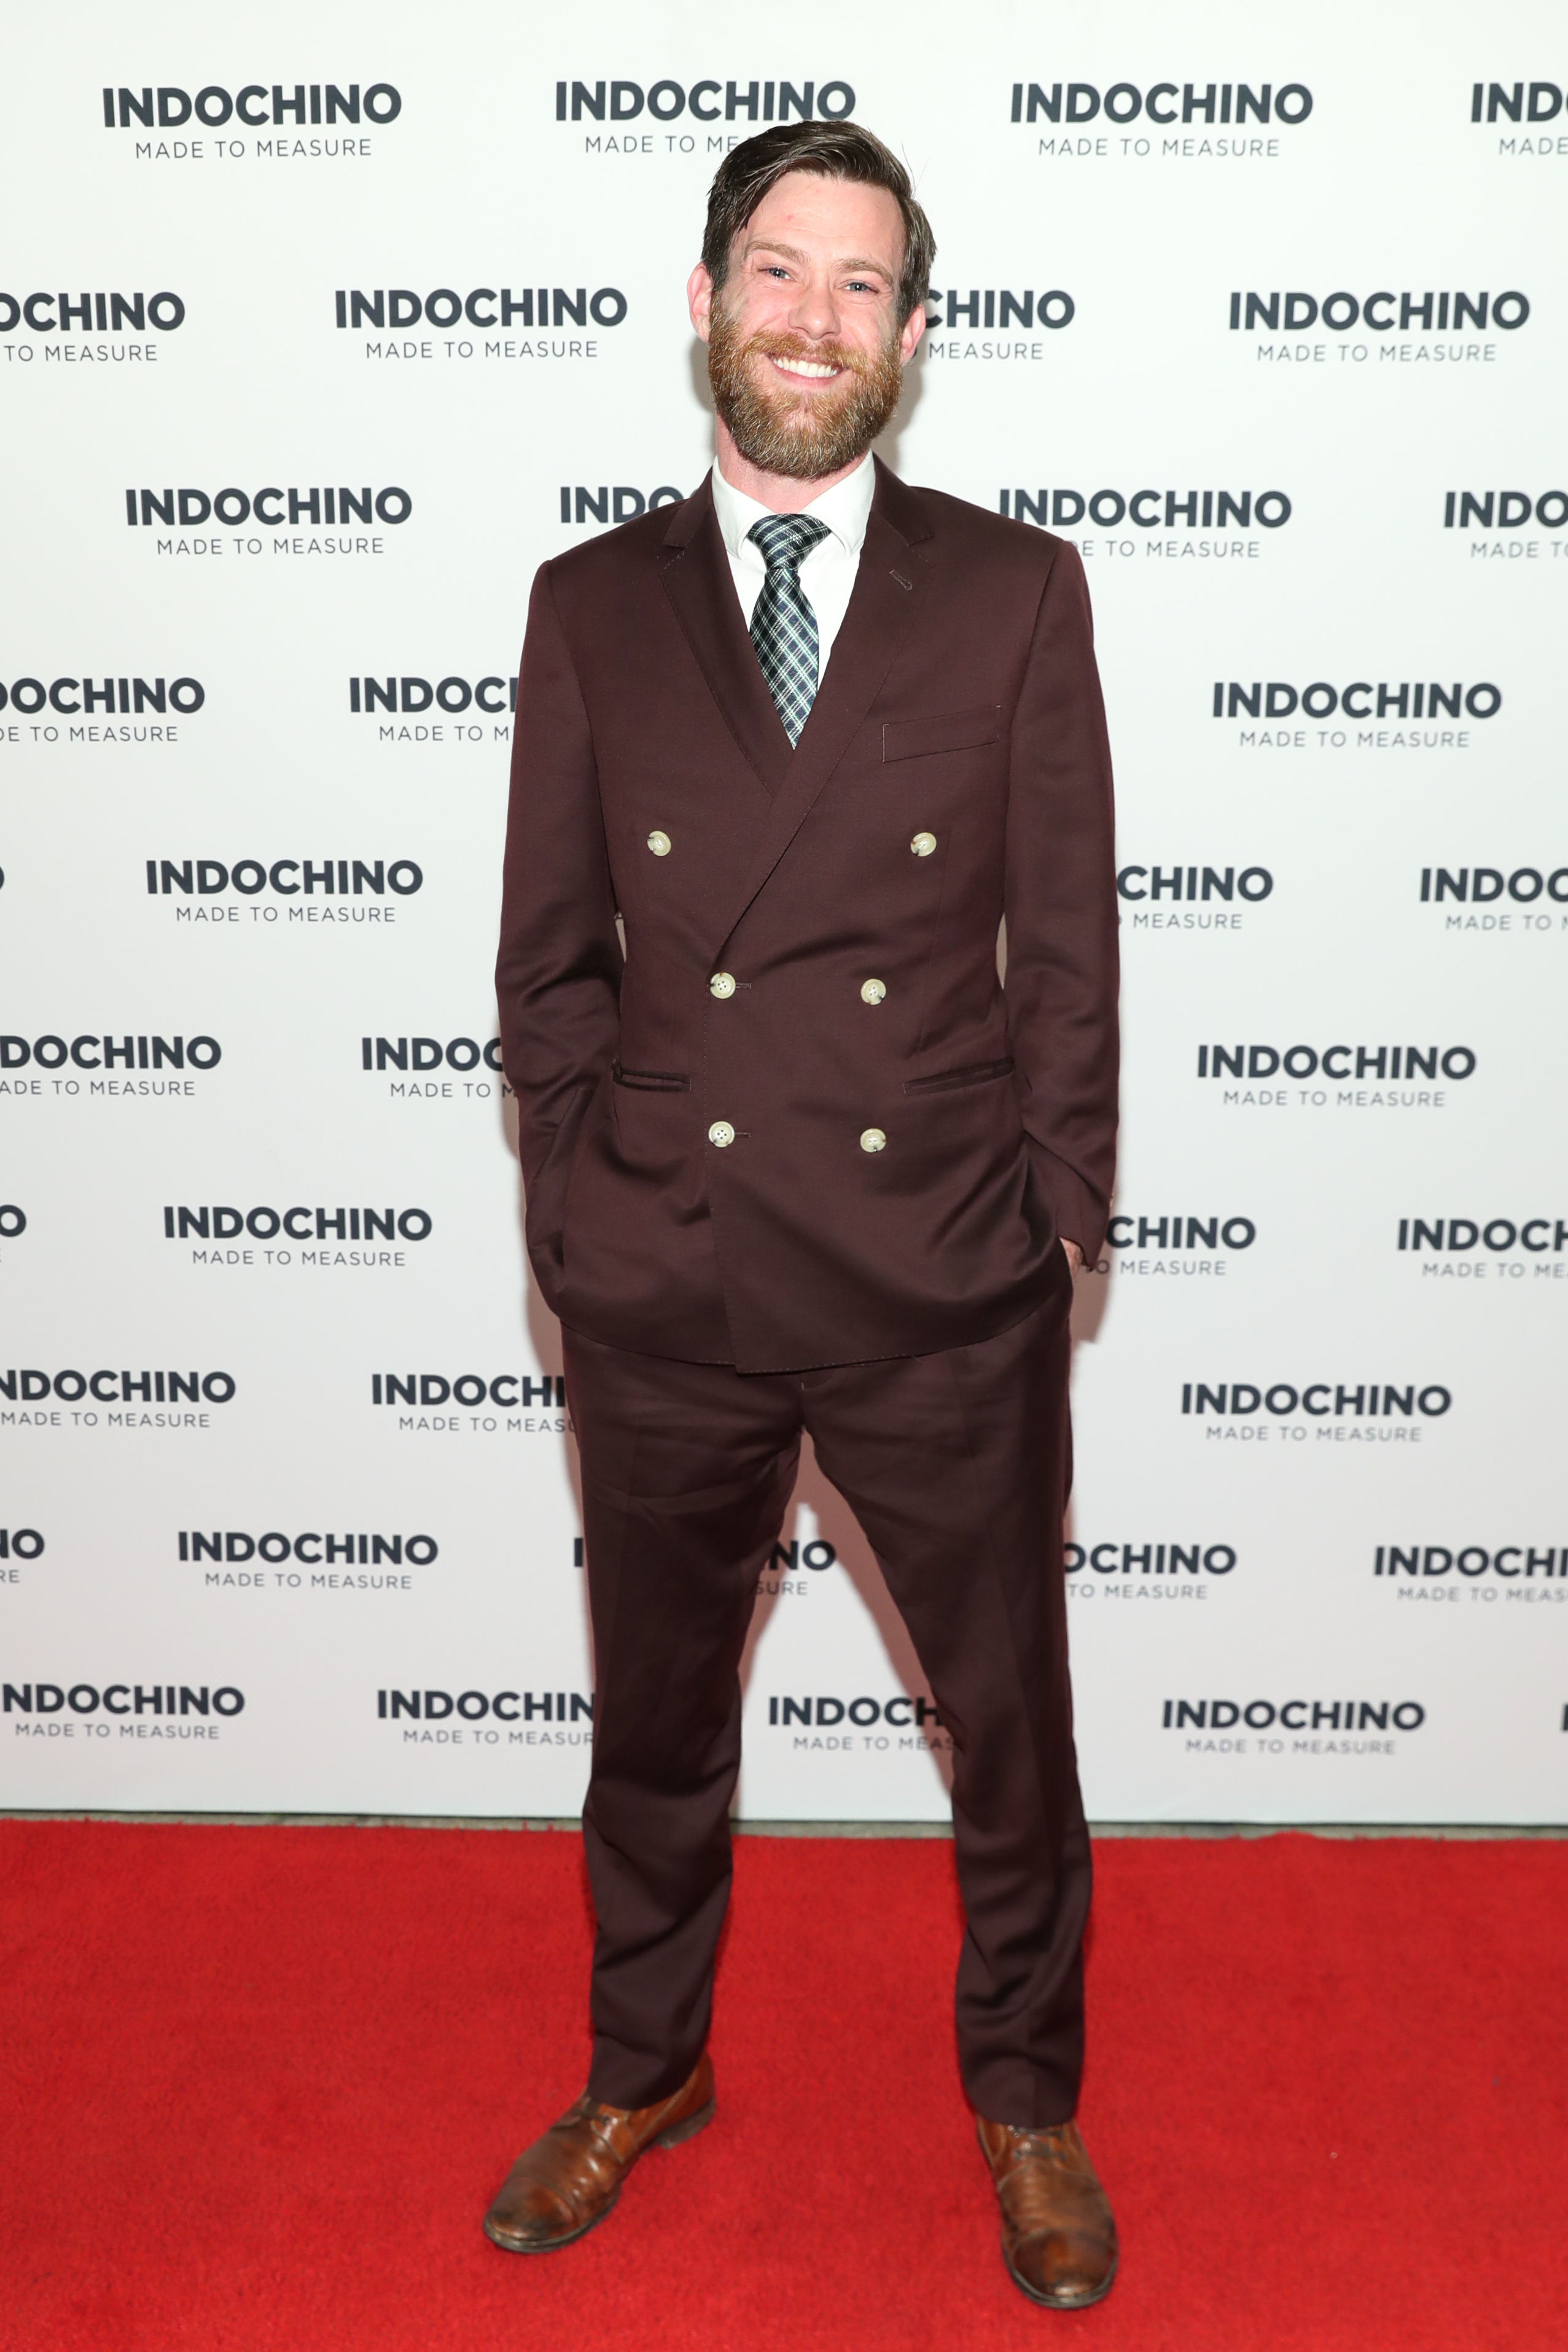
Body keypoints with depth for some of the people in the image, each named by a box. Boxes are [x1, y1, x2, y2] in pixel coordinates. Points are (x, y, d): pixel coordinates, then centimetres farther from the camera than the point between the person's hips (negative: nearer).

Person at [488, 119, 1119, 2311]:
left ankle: (1024, 2099, 41)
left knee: (1011, 1721, 14)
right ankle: (644, 2070, 45)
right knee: (656, 1717, 19)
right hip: (664, 1299, 2)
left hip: (950, 1295, -1)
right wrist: (577, 1221, 0)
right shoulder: (591, 605, 4)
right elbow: (550, 956, 6)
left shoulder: (1016, 591, 0)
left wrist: (1056, 1214, -3)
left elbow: (1071, 940, 1)